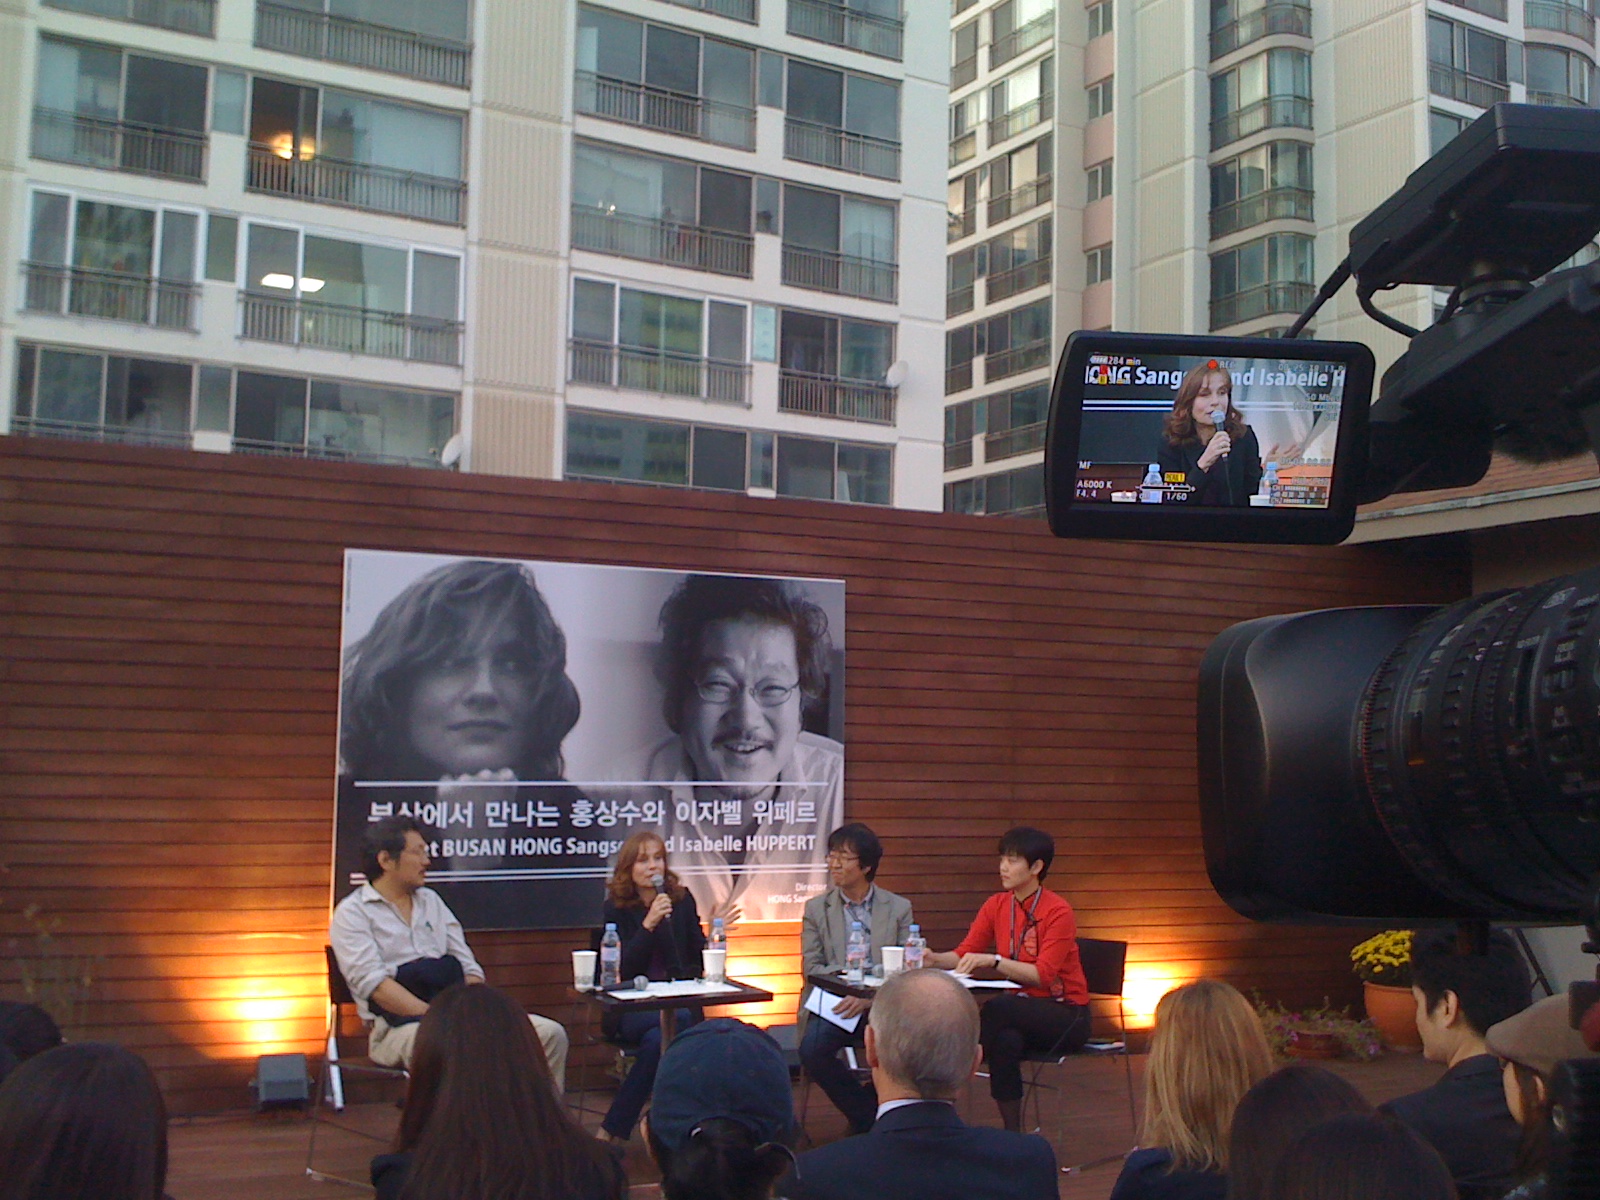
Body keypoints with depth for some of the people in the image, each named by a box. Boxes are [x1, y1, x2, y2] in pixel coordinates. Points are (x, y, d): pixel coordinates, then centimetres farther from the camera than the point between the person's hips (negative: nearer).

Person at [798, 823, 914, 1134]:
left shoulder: (898, 908, 8)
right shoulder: (816, 908, 10)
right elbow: (811, 968, 4)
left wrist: (869, 998, -17)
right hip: (832, 1003, 1)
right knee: (812, 1050, -29)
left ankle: (866, 1114, 2)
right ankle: (867, 1115, -3)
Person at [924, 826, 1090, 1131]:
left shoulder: (1058, 911, -14)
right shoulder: (996, 906, 4)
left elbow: (1043, 974, -21)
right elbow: (963, 955, 1)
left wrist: (994, 961, -31)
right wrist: (932, 959, -19)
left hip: (1066, 1014, -5)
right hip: (1023, 1009, 5)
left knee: (996, 1008, -32)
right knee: (1007, 1040, -31)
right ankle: (1012, 1133, -22)